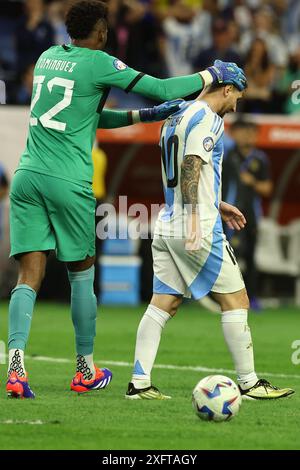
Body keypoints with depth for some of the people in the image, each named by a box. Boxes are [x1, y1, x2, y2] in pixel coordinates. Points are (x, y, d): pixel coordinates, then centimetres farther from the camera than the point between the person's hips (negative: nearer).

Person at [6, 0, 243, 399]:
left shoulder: (48, 57, 16)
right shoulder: (98, 63, -4)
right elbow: (162, 89, -3)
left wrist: (144, 116, 25)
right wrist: (212, 74, 10)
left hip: (28, 175, 5)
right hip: (69, 182, -5)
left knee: (29, 276, 0)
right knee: (81, 276, 10)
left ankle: (16, 367, -17)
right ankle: (86, 372, 20)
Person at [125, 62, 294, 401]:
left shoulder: (176, 118, 19)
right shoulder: (207, 118, -9)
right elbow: (191, 167, -21)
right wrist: (195, 219, -26)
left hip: (167, 227, 9)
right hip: (197, 230, -9)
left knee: (163, 304, 6)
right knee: (235, 300, 1)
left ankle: (139, 383, 0)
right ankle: (248, 383, 4)